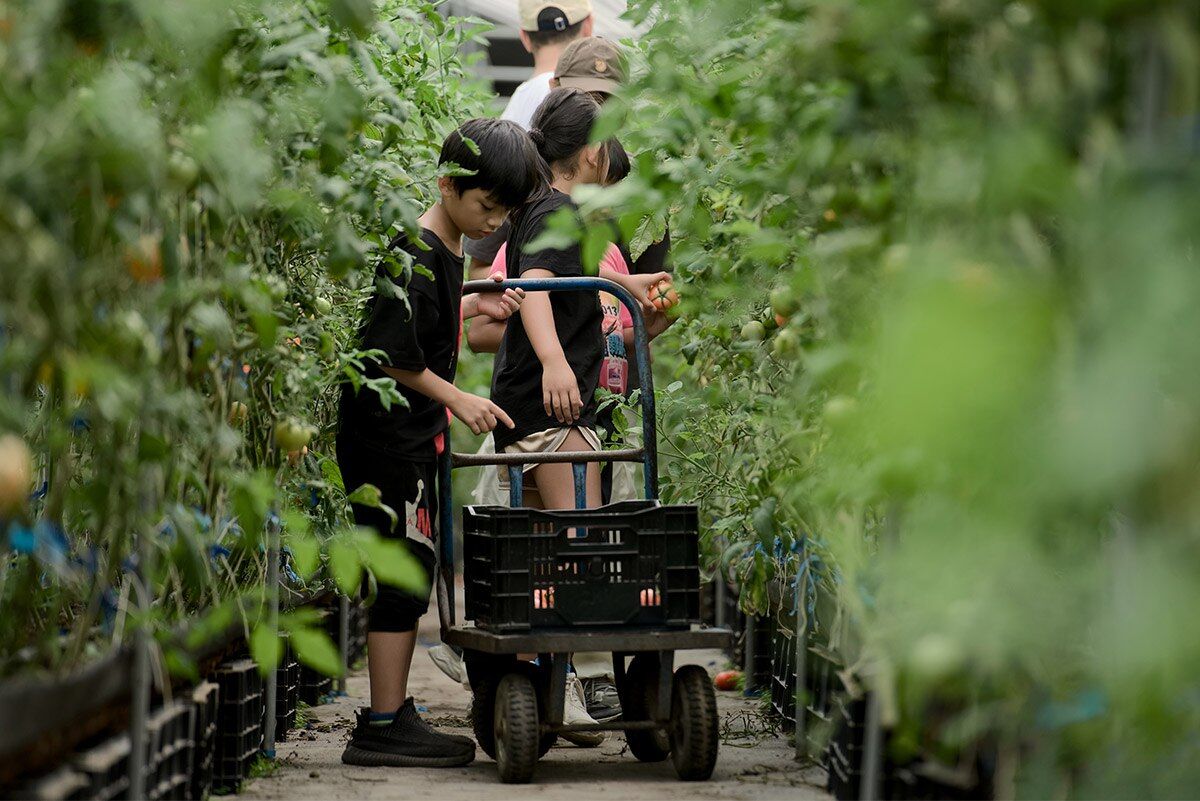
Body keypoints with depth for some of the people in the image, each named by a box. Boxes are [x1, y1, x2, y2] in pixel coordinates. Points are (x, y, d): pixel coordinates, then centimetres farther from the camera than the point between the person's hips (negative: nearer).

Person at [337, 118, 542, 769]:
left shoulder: (447, 251, 13)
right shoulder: (416, 255, -17)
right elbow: (390, 353, -21)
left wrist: (475, 307, 17)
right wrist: (457, 398, -16)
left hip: (415, 437, 10)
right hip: (388, 438, -10)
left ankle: (391, 717, 17)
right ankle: (384, 727, -6)